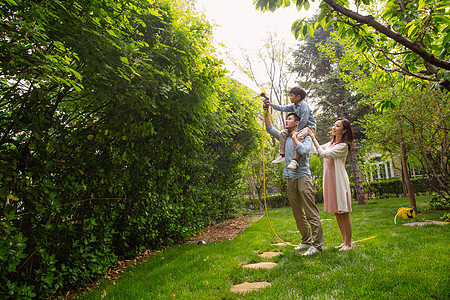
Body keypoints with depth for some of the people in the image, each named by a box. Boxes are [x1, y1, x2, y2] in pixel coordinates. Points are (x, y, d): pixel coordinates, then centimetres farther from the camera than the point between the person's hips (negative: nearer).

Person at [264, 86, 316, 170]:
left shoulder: (304, 105, -18)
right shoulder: (294, 105, 10)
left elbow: (304, 120, -24)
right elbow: (284, 108, 16)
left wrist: (296, 130, -20)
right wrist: (271, 104, 12)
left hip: (309, 126, -9)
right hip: (300, 127, 10)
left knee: (299, 136, -38)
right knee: (283, 132, 0)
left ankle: (295, 160, -43)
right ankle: (282, 154, -5)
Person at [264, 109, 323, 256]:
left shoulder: (305, 137, 0)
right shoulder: (285, 137, 18)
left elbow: (303, 150, -20)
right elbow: (270, 128, 15)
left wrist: (294, 137, -7)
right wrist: (266, 111, 8)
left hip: (303, 177, -7)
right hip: (290, 179, 7)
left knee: (311, 212, -8)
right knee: (298, 213, 11)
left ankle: (317, 245, -6)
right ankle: (306, 241, 21)